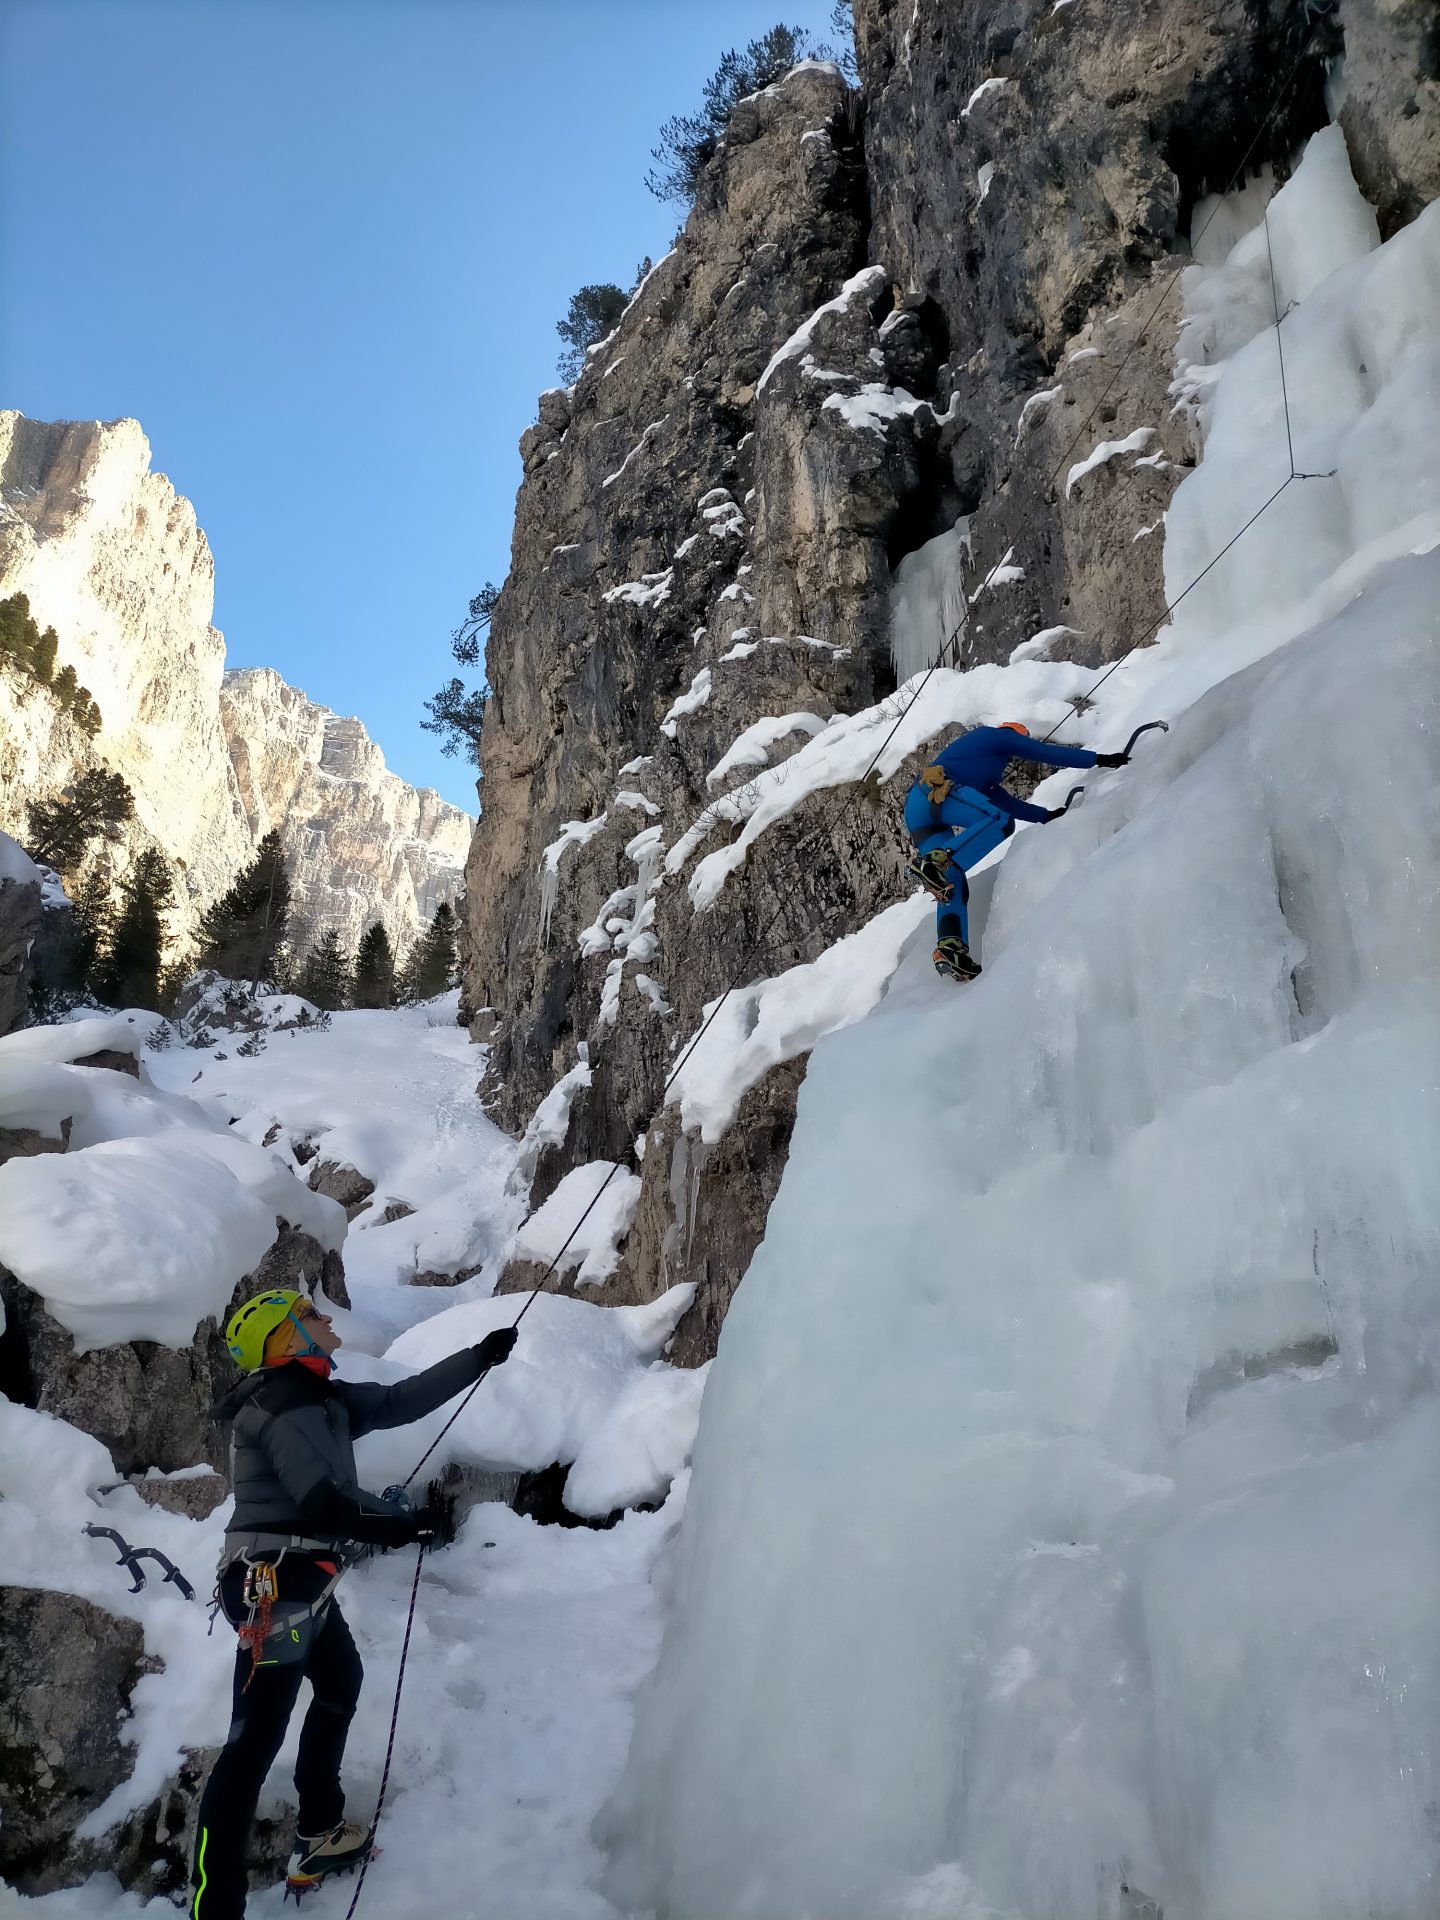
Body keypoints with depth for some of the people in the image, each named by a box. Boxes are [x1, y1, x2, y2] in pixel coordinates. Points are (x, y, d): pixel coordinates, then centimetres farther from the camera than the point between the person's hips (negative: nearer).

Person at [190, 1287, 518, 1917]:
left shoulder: (322, 1399, 10)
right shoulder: (280, 1405, -18)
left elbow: (402, 1401, 17)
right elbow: (325, 1503, -24)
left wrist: (478, 1357, 17)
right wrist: (403, 1522, -10)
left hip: (303, 1583, 10)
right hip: (274, 1587, -10)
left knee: (340, 1684, 26)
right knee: (254, 1742, -11)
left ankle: (319, 1832, 41)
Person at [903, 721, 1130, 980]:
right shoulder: (996, 736, 17)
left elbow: (1007, 803, 42)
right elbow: (1046, 753, 14)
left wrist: (1047, 814, 46)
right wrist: (1100, 759, 20)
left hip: (915, 812, 9)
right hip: (937, 791, -9)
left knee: (954, 886, 1)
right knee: (1001, 821, -25)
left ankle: (950, 949, -19)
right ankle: (936, 861, -39)